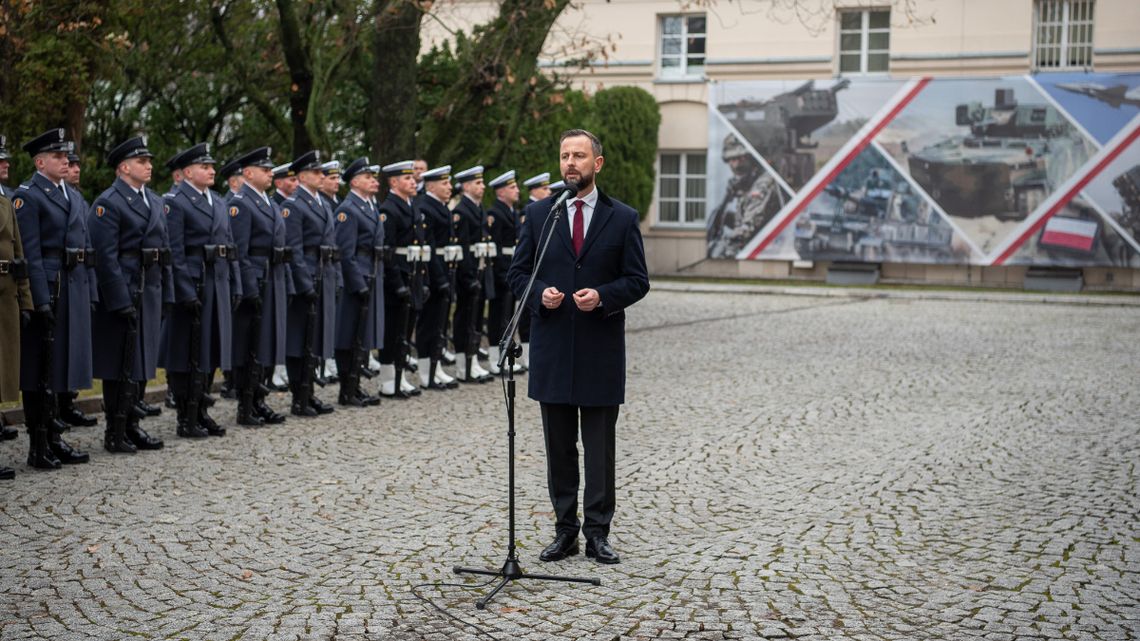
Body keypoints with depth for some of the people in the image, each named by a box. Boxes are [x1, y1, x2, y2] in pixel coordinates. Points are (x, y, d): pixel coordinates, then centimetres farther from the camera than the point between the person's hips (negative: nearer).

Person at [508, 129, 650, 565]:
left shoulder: (622, 218, 2)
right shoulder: (538, 214, 6)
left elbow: (638, 281, 1)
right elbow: (517, 273, 8)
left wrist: (602, 297, -17)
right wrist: (540, 294, -12)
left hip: (601, 349, -2)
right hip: (552, 347, 2)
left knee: (600, 447, 4)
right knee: (559, 447, 8)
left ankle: (597, 533, 11)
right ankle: (565, 530, 17)